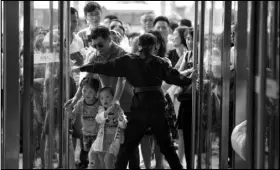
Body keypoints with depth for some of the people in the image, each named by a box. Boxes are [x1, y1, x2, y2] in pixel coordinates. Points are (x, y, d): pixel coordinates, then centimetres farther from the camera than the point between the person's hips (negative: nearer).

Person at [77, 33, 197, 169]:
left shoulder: (129, 61, 1)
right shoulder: (160, 62, 3)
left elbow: (107, 68, 1)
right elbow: (174, 77, 2)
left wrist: (84, 68, 10)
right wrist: (189, 79, 19)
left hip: (139, 108, -1)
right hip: (157, 107, 1)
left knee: (127, 146, 5)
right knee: (166, 146, 12)